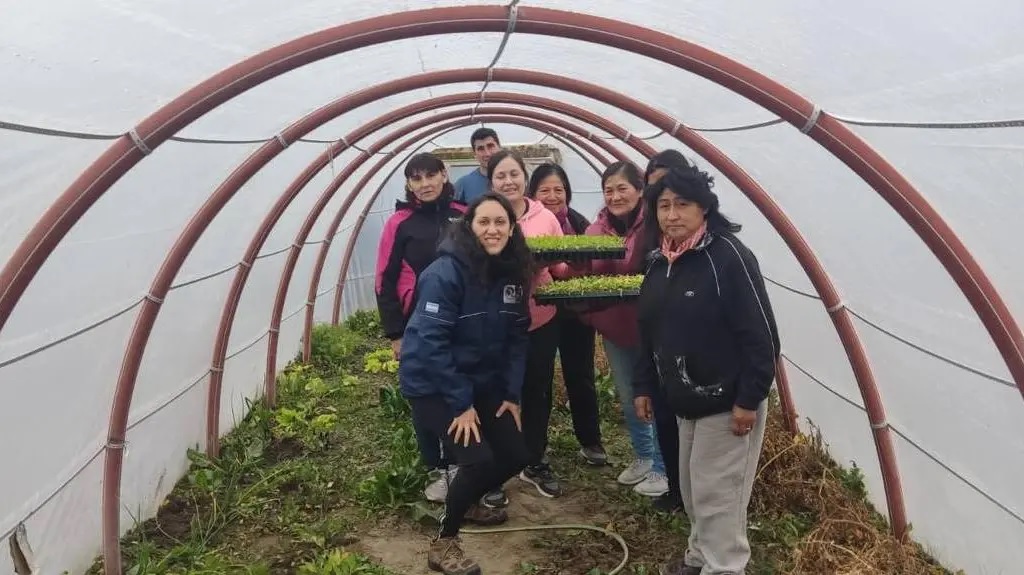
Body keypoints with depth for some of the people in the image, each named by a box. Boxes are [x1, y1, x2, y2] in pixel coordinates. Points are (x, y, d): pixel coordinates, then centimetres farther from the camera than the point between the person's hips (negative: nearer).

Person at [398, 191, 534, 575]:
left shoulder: (513, 273, 0)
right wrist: (461, 403, -21)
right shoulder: (445, 272, -22)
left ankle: (467, 502, 36)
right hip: (432, 385, -7)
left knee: (515, 455, 6)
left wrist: (512, 393, -1)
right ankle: (443, 543, 2)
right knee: (479, 459, -20)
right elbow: (430, 341, -24)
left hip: (481, 382, 7)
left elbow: (517, 337, 6)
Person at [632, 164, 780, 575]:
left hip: (727, 403, -8)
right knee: (693, 490, 20)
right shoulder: (659, 261, 6)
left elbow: (760, 335, -19)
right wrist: (644, 386, 13)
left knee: (717, 496, 1)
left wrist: (749, 399, -20)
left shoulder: (728, 255, -18)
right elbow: (649, 332, 14)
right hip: (685, 401, 8)